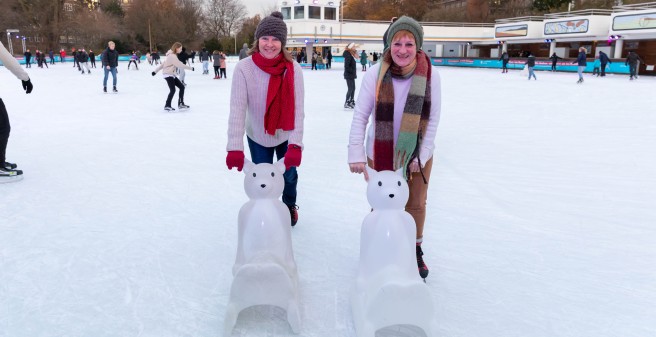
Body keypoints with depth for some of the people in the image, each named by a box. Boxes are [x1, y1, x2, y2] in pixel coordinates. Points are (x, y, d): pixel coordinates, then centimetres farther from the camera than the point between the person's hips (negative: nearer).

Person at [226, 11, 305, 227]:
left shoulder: (293, 69, -20)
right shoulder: (244, 68, -22)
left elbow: (298, 109, -24)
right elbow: (237, 108, -27)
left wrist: (295, 145, -34)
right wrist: (234, 148, -35)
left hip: (286, 136, 1)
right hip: (257, 136, -1)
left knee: (289, 174, 21)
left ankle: (290, 206, 53)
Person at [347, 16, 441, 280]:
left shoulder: (430, 75, -15)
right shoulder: (376, 73, -18)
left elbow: (432, 119, -9)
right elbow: (360, 115, -14)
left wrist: (421, 156, -10)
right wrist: (356, 154, -18)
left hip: (418, 154, 2)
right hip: (381, 154, -1)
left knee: (416, 204, 17)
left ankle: (415, 251, 41)